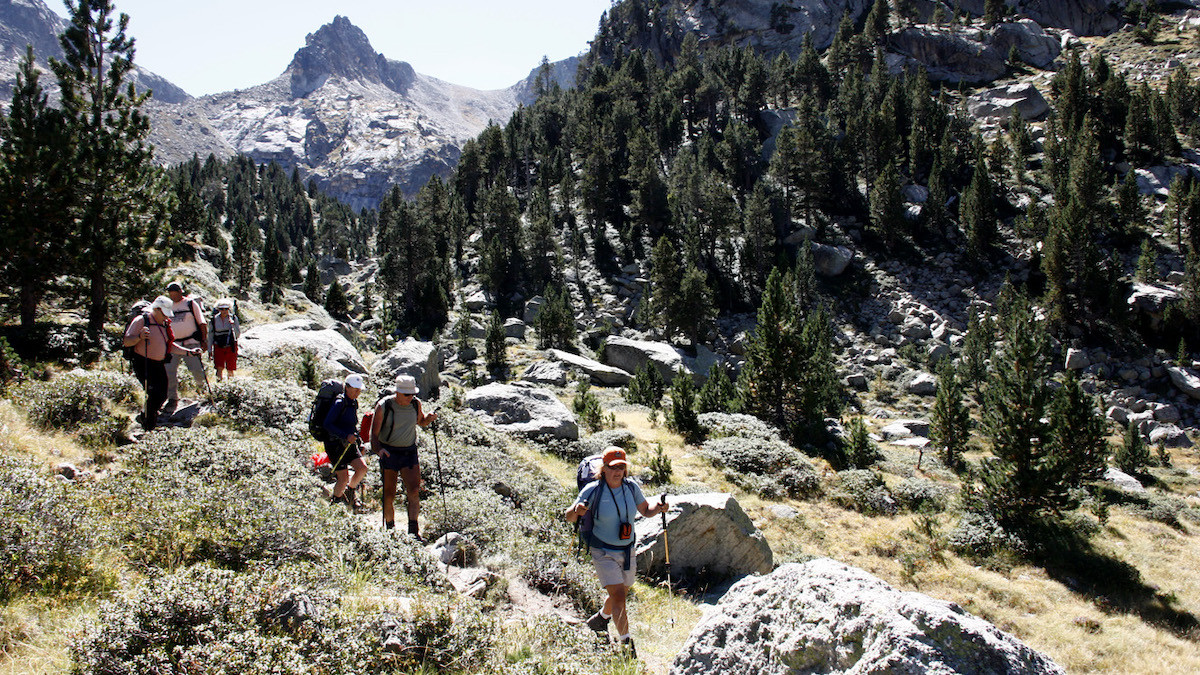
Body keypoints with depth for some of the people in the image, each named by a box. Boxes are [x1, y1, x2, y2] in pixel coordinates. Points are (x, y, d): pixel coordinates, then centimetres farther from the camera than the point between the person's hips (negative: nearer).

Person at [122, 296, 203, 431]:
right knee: (154, 393, -18)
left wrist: (188, 352, 11)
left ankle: (146, 416, 32)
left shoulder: (166, 324, 12)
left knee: (162, 395, 7)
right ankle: (148, 427, -5)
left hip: (159, 364, 7)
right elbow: (127, 342, -15)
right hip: (143, 364, -7)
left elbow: (169, 346, 20)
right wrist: (139, 337, -34)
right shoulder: (141, 320, -9)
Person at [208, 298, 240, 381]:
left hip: (231, 347, 0)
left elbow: (238, 335, -7)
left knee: (230, 371, 2)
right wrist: (209, 350, 7)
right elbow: (210, 336, 7)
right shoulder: (214, 320, -2)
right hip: (219, 347, 0)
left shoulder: (233, 318, -4)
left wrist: (233, 324, -22)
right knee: (219, 368, -14)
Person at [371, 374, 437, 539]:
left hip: (409, 453, 2)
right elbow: (374, 434, -10)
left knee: (414, 491, -12)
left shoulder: (416, 403, 1)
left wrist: (429, 418, -1)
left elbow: (420, 422, 21)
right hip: (388, 453, -2)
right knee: (389, 495, 1)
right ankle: (389, 526, 21)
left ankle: (413, 529, -5)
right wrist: (378, 449, -29)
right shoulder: (384, 406, -11)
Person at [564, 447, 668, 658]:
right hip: (604, 552, -5)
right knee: (618, 596, -15)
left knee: (619, 594, 20)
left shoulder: (631, 487, -4)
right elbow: (569, 517, -12)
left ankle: (600, 620, 50)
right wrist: (577, 511, -35)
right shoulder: (593, 490, -16)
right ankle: (627, 645, -5)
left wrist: (658, 508, -12)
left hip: (628, 551, 5)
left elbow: (646, 511, 9)